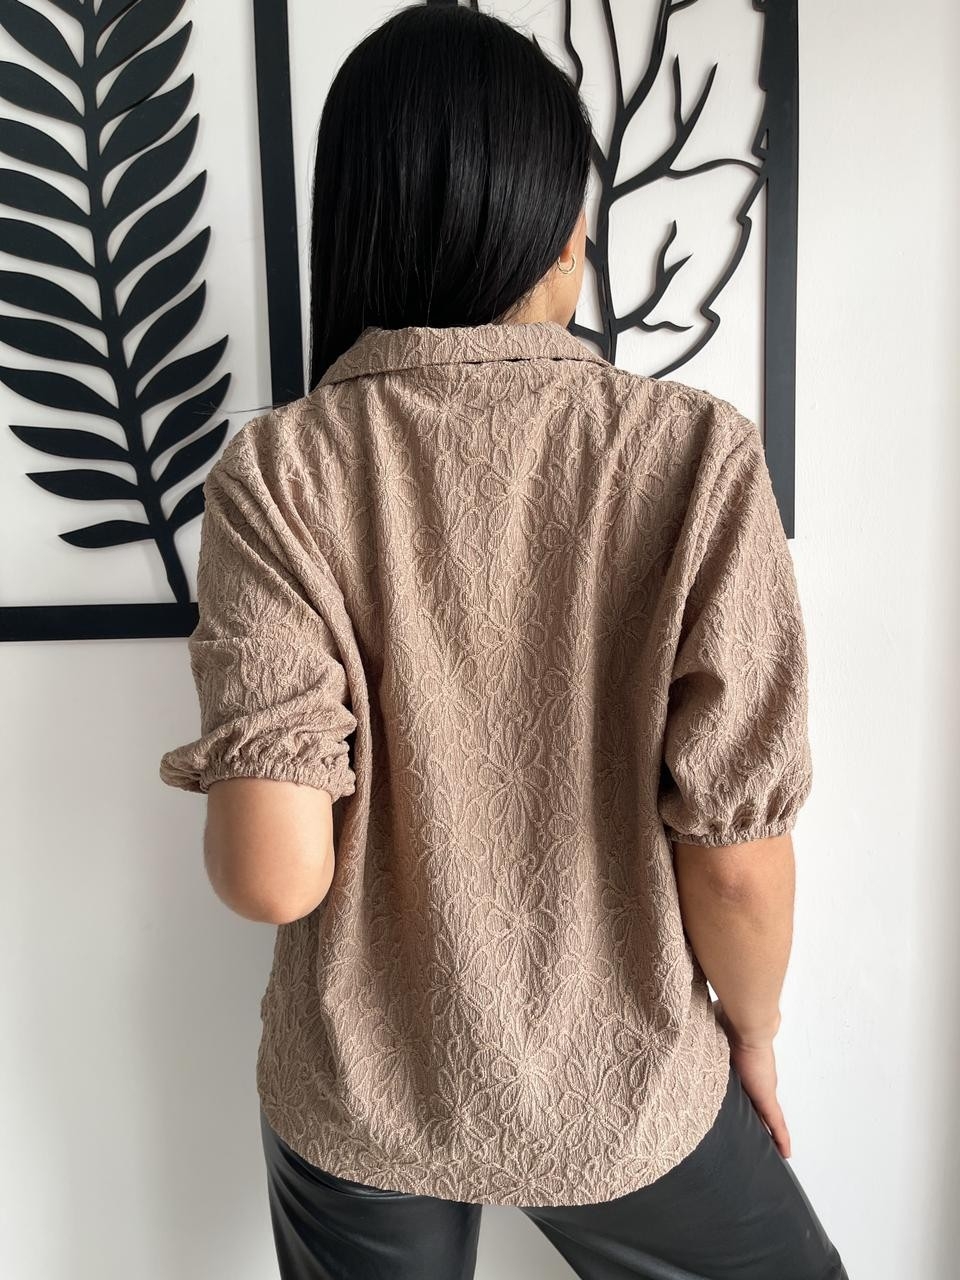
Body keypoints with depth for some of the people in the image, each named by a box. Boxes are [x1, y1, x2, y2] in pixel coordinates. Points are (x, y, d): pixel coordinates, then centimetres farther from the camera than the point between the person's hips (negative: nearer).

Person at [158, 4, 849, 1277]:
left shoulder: (275, 474, -19)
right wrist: (752, 1032, 3)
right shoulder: (698, 456, -20)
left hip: (355, 1103, 2)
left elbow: (273, 874, -23)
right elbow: (739, 858, -17)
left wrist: (204, 775, -1)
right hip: (620, 1094, 0)